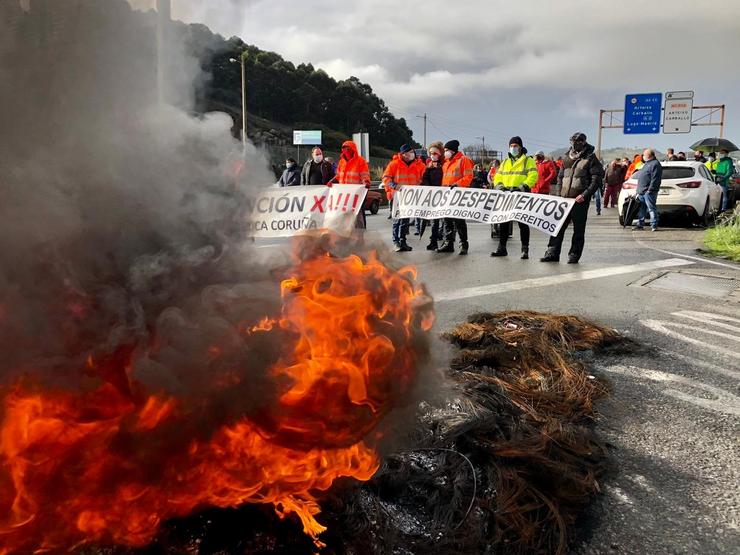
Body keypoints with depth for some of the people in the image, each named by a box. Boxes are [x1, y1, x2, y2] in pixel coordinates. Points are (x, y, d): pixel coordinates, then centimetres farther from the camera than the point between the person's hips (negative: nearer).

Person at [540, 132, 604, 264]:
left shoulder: (590, 159, -3)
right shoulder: (567, 158, 14)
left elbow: (597, 179, -8)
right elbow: (560, 177, 22)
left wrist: (584, 195, -16)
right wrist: (560, 193, 9)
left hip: (580, 200, -5)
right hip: (564, 199, 5)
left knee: (579, 229, 1)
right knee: (558, 226, 3)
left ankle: (574, 256, 8)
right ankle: (552, 253, 7)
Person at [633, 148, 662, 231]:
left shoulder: (655, 164, -9)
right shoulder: (647, 164, 23)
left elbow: (655, 179, -18)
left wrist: (650, 189, -23)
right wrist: (638, 191, 23)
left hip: (649, 192, -10)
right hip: (642, 192, 10)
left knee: (652, 208, -7)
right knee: (641, 209, 12)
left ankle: (654, 225, -5)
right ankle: (640, 224, 17)